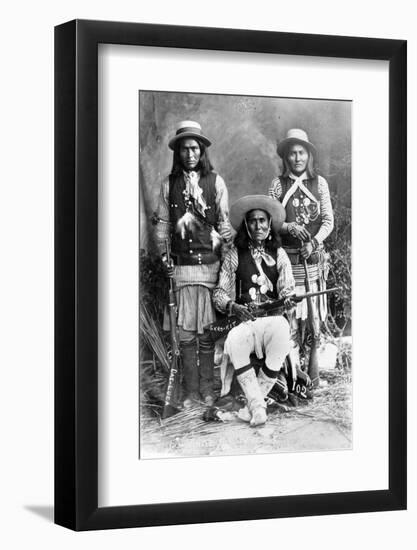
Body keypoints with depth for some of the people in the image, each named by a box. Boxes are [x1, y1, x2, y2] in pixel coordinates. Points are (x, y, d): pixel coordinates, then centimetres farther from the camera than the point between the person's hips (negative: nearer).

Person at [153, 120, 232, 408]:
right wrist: (164, 254, 4)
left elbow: (224, 222, 6)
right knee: (186, 333, 1)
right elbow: (162, 223, 14)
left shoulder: (215, 182, 6)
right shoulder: (169, 184, 9)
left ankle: (207, 390, 8)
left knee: (206, 332, -1)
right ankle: (192, 392, 8)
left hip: (209, 263, -1)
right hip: (181, 264, 1)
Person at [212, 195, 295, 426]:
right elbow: (220, 292, 7)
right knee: (233, 343, -35)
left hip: (273, 318, 0)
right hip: (243, 319, 0)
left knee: (281, 338, -36)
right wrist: (234, 307, -15)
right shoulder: (234, 254, 11)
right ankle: (257, 406, -28)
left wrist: (287, 298, -13)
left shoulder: (278, 254, 16)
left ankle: (254, 402, -20)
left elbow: (287, 287, 12)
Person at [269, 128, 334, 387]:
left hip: (314, 256, 1)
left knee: (315, 311, 0)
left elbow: (329, 220, 5)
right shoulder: (279, 184, 5)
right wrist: (289, 227, -14)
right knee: (291, 310, -6)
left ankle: (314, 366, 8)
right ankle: (294, 369, -3)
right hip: (288, 257, -1)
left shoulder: (319, 183, 8)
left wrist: (314, 242, -10)